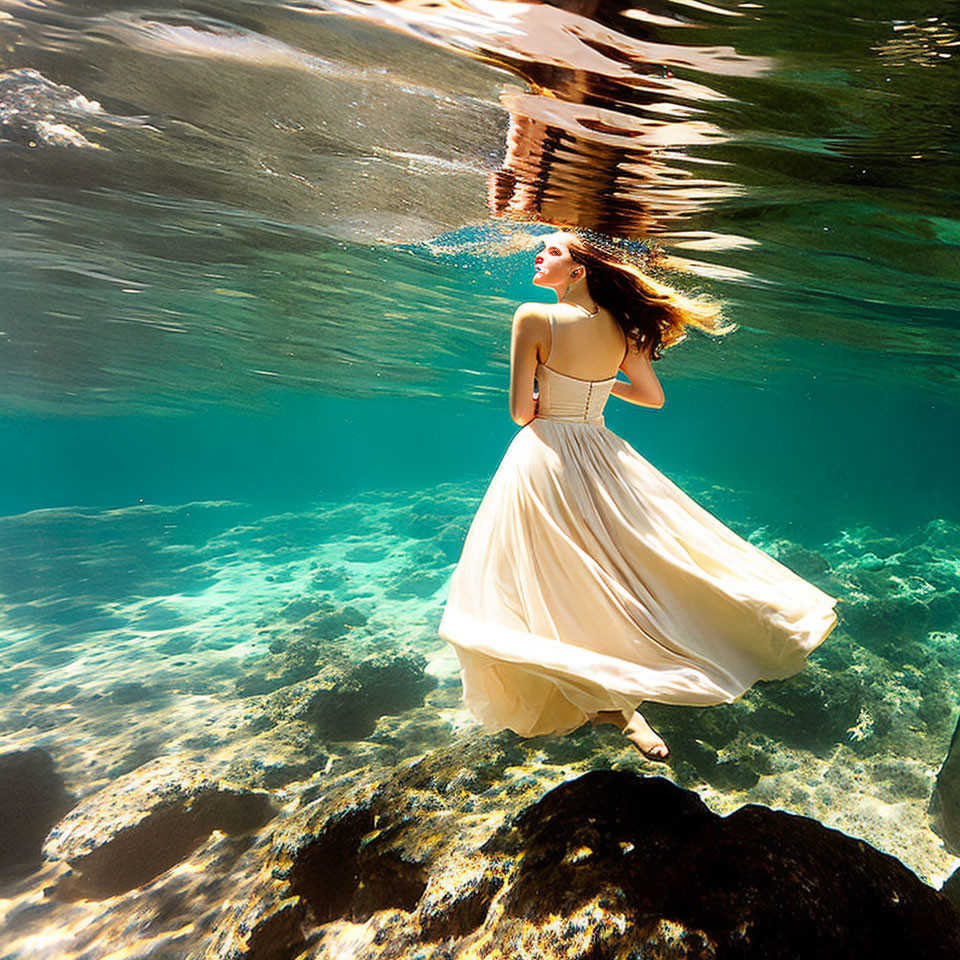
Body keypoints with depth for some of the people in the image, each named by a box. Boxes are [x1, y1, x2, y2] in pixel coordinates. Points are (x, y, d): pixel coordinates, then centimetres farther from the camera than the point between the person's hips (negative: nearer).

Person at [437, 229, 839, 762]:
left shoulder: (533, 317, -14)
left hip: (545, 455, -5)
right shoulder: (619, 327, 2)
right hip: (602, 456, 5)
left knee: (566, 582, 2)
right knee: (617, 570, 19)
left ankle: (613, 702, 0)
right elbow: (654, 397, 12)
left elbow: (520, 410, -15)